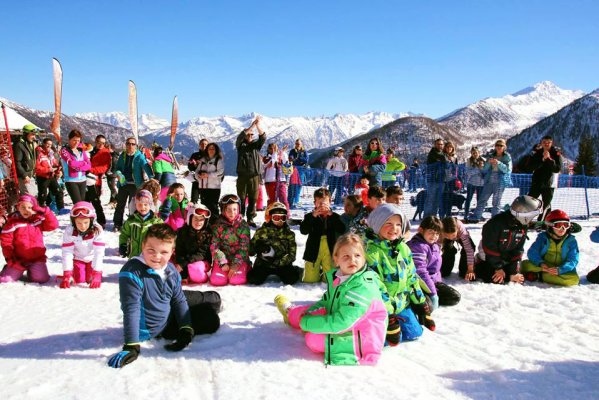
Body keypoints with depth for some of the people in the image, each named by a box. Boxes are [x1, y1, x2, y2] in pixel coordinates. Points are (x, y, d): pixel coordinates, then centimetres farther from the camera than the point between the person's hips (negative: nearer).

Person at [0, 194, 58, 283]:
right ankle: (19, 271, 20)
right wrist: (11, 259, -8)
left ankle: (31, 272, 14)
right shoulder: (12, 222, -2)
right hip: (19, 260, 0)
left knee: (41, 278, -20)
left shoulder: (39, 220, 3)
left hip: (37, 259, 0)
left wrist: (45, 212, -18)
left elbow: (53, 225, -9)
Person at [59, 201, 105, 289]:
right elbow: (67, 252, -25)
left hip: (92, 258, 0)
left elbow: (99, 252, -30)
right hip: (78, 258, 0)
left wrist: (97, 275, -36)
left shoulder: (97, 230, -29)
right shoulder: (69, 231, -26)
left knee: (91, 278, -10)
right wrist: (66, 275, -30)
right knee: (79, 279, -10)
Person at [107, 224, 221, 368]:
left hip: (171, 316, 7)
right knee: (211, 321, -1)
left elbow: (179, 300, -3)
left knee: (214, 299, 13)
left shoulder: (171, 270, -11)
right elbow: (131, 310, -34)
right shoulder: (132, 272, -32)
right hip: (150, 329, -6)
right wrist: (131, 347, -35)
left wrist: (186, 330, -11)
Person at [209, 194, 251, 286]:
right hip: (222, 259, 1)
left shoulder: (244, 226, -3)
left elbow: (243, 248, -8)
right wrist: (223, 263, -14)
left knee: (237, 280, -23)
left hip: (239, 259, -1)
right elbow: (214, 246, -4)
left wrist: (236, 265, -17)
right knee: (217, 281, -19)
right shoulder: (218, 225, -1)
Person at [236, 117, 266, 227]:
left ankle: (250, 219, 13)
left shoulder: (256, 145, 12)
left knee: (253, 199, 4)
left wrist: (258, 126, -19)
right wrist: (252, 125, -20)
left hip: (254, 176, 2)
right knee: (241, 199, 0)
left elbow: (263, 137, -4)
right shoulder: (240, 145, 7)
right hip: (242, 176, -2)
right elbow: (240, 136, -13)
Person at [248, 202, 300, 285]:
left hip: (282, 265, 0)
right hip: (263, 265, 0)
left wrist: (278, 262, -15)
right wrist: (260, 248, -21)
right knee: (253, 279, -26)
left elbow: (291, 254, 0)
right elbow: (250, 251, 2)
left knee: (292, 278, -27)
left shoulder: (289, 234, 7)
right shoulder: (261, 231, 3)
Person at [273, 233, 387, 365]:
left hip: (361, 340, -8)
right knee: (313, 310, 7)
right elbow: (325, 303, 14)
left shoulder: (363, 287, -29)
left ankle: (291, 314, 17)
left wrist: (307, 323, -20)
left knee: (313, 339, -12)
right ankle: (291, 312, 40)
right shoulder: (336, 278, -3)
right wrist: (309, 313, -5)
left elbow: (341, 322, -31)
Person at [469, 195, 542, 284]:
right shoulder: (497, 222, -28)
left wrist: (513, 271, -10)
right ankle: (476, 267, 9)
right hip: (488, 258, -6)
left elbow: (518, 250, -4)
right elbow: (490, 248, -23)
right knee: (497, 279, -16)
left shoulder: (523, 226, -7)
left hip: (506, 260, 6)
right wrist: (498, 268, -19)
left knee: (517, 278, -1)